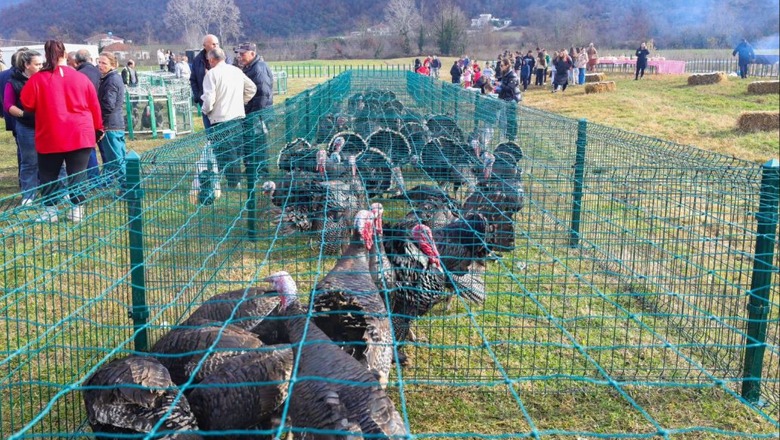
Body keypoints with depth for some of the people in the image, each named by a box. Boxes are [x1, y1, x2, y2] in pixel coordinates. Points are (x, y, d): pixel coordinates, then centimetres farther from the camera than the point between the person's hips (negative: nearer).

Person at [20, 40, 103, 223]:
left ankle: (50, 210, 11)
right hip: (80, 135, 1)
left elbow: (26, 103, -2)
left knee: (48, 175, 12)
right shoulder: (81, 78, 1)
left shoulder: (37, 79, -5)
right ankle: (77, 209, 6)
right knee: (77, 174, 7)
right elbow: (94, 106, 6)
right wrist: (98, 128, 20)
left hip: (50, 137, -1)